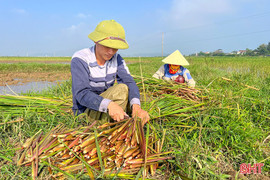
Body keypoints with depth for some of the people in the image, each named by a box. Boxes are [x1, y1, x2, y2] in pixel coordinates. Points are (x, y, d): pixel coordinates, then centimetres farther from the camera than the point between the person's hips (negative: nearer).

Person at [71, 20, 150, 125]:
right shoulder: (80, 60, -20)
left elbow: (129, 82, -16)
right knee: (121, 89, -27)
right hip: (85, 111, -6)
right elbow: (82, 94, -30)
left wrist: (136, 105, -36)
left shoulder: (116, 58, -4)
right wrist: (109, 105, -48)